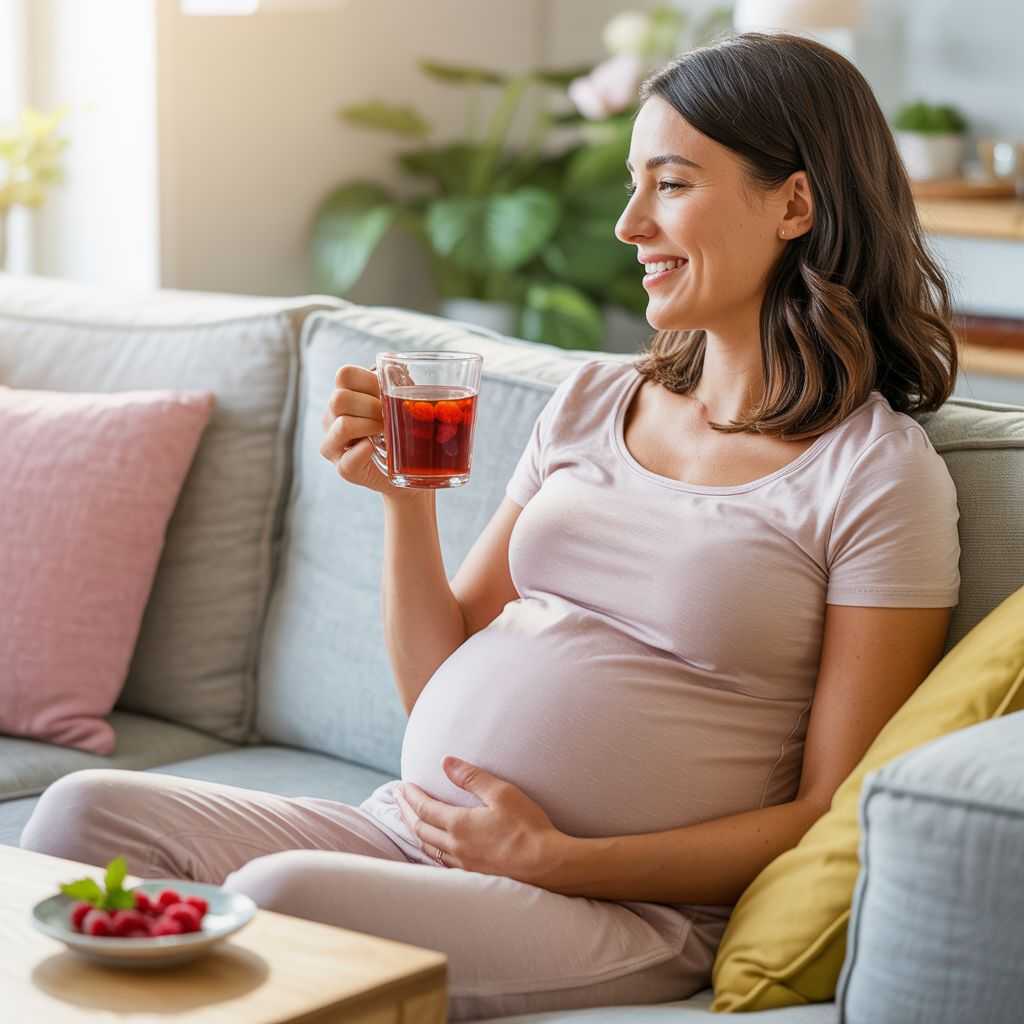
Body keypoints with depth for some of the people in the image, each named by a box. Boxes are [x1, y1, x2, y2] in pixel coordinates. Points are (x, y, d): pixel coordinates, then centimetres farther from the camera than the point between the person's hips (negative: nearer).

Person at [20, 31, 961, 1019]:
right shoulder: (590, 399, 14)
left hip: (626, 904, -6)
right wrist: (405, 498, -1)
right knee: (85, 811, -16)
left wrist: (560, 860, -13)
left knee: (283, 896, -31)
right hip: (409, 828, 6)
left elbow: (832, 815, -6)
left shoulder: (879, 474, -4)